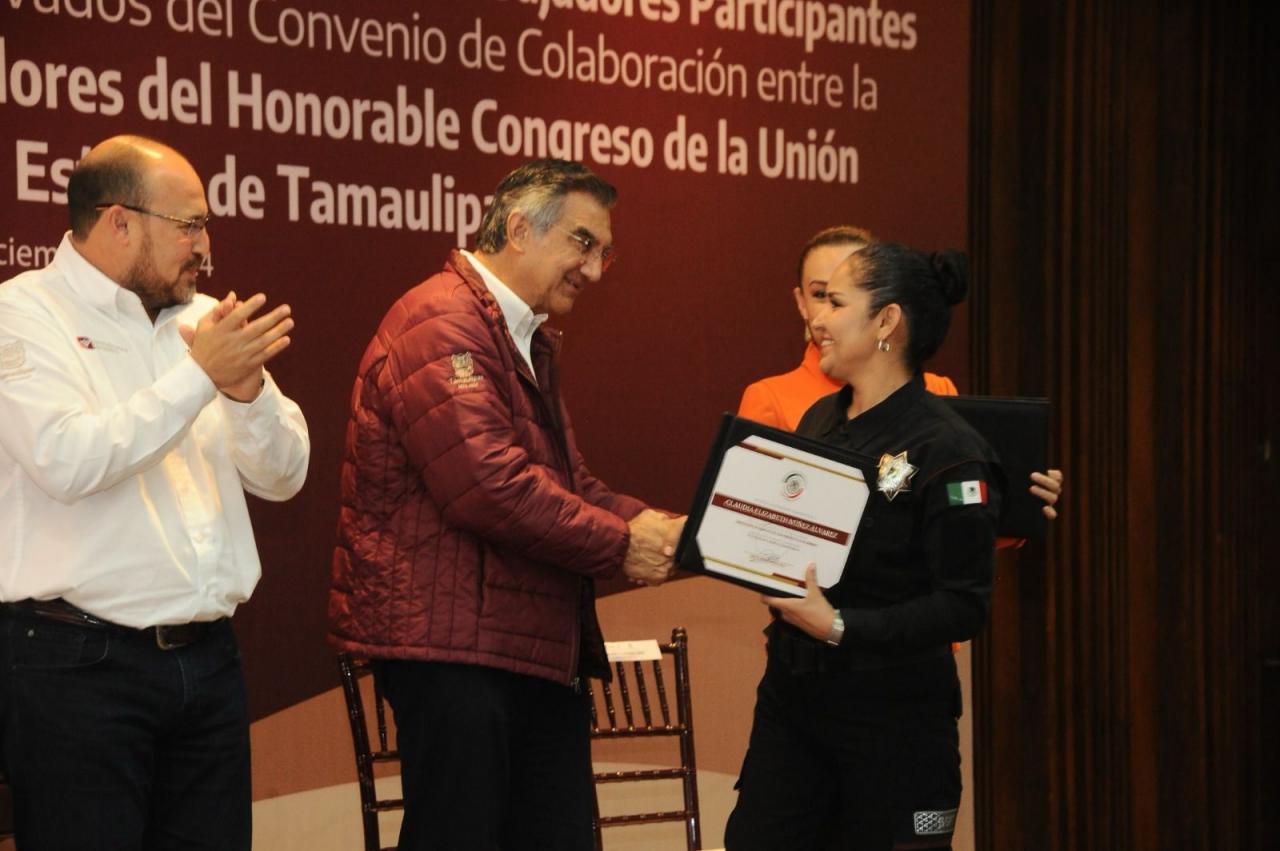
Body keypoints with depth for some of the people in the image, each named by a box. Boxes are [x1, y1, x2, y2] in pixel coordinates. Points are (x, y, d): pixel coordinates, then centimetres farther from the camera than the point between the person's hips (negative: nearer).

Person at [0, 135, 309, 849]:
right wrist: (202, 375, -17)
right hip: (80, 661, -6)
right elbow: (67, 460, -20)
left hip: (208, 656, 6)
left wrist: (248, 389, -7)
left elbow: (284, 477, 12)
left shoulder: (202, 320, 12)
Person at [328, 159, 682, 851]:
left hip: (540, 650, 10)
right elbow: (490, 487, -22)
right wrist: (618, 545, -14)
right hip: (454, 644, -10)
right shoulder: (439, 324, -13)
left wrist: (645, 522, 1)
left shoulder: (531, 343, 21)